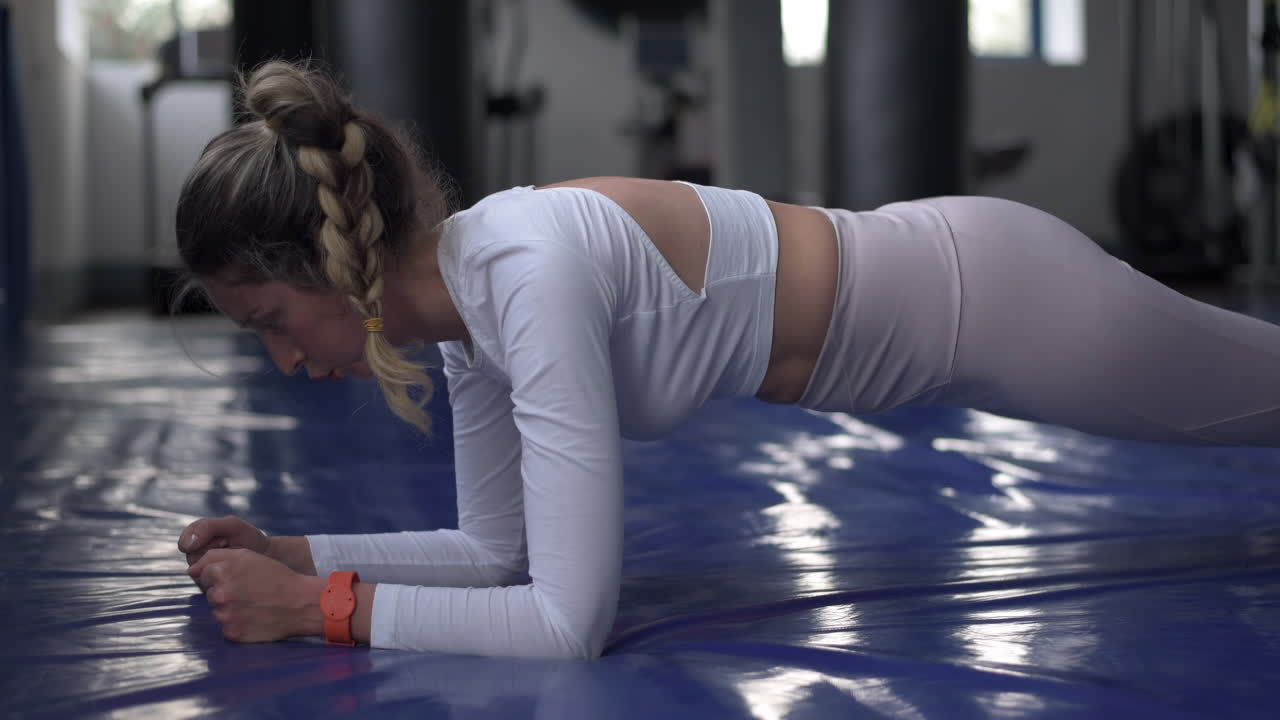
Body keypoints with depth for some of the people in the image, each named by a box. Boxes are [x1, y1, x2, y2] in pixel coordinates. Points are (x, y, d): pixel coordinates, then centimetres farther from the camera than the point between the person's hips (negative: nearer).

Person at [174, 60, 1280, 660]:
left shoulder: (533, 271, -36)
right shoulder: (466, 284, -9)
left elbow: (569, 620, -38)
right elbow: (496, 549, 2)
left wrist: (320, 605, -30)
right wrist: (289, 552, -7)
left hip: (985, 292, -7)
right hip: (920, 293, 7)